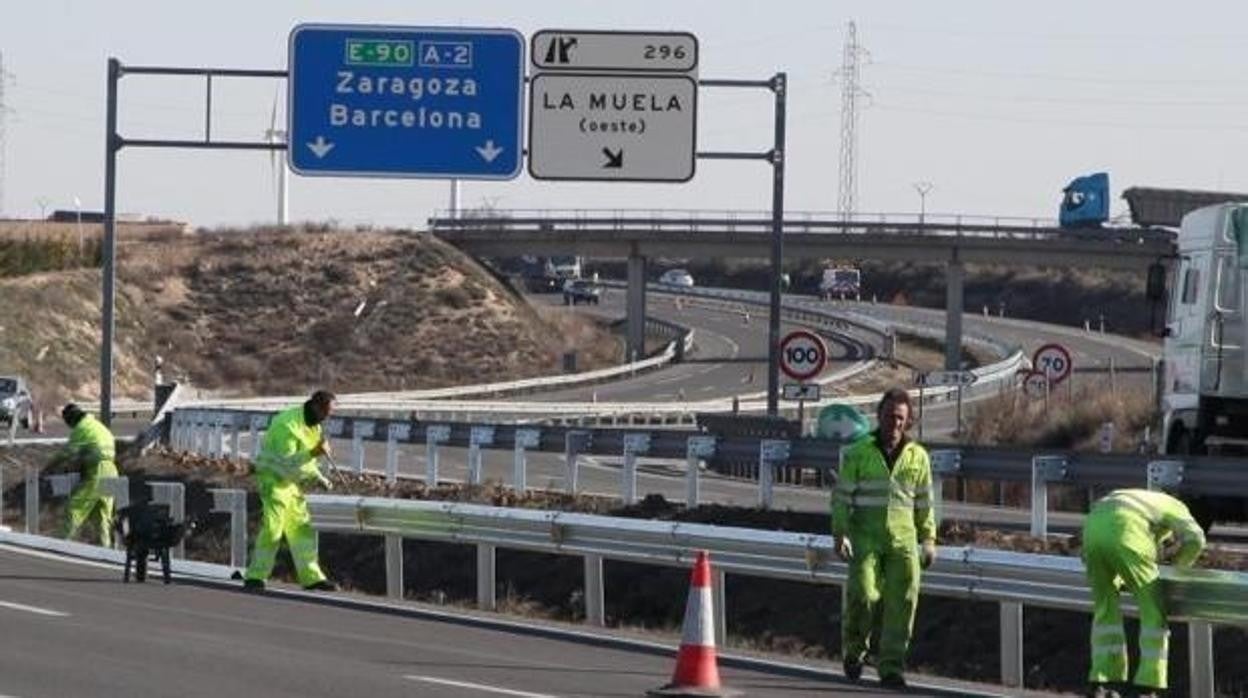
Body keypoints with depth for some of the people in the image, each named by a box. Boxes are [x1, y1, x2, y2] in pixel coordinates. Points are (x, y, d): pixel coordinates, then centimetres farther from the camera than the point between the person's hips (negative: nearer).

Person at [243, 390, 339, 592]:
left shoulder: (313, 426, 8)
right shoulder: (287, 425, -23)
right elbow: (286, 462, -27)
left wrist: (319, 477, 7)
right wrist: (313, 453, -35)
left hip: (292, 482, 9)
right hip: (273, 479, -9)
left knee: (301, 528, 7)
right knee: (272, 528, -13)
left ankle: (311, 577, 10)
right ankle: (254, 577, -8)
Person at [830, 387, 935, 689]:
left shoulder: (918, 457, 10)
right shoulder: (858, 453, 2)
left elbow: (924, 503, 17)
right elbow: (842, 496, 3)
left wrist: (929, 539, 12)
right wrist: (840, 534, -6)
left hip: (903, 539, 2)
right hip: (865, 537, -2)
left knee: (902, 601, -7)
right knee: (864, 594, -15)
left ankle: (891, 667, -1)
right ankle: (854, 648, 12)